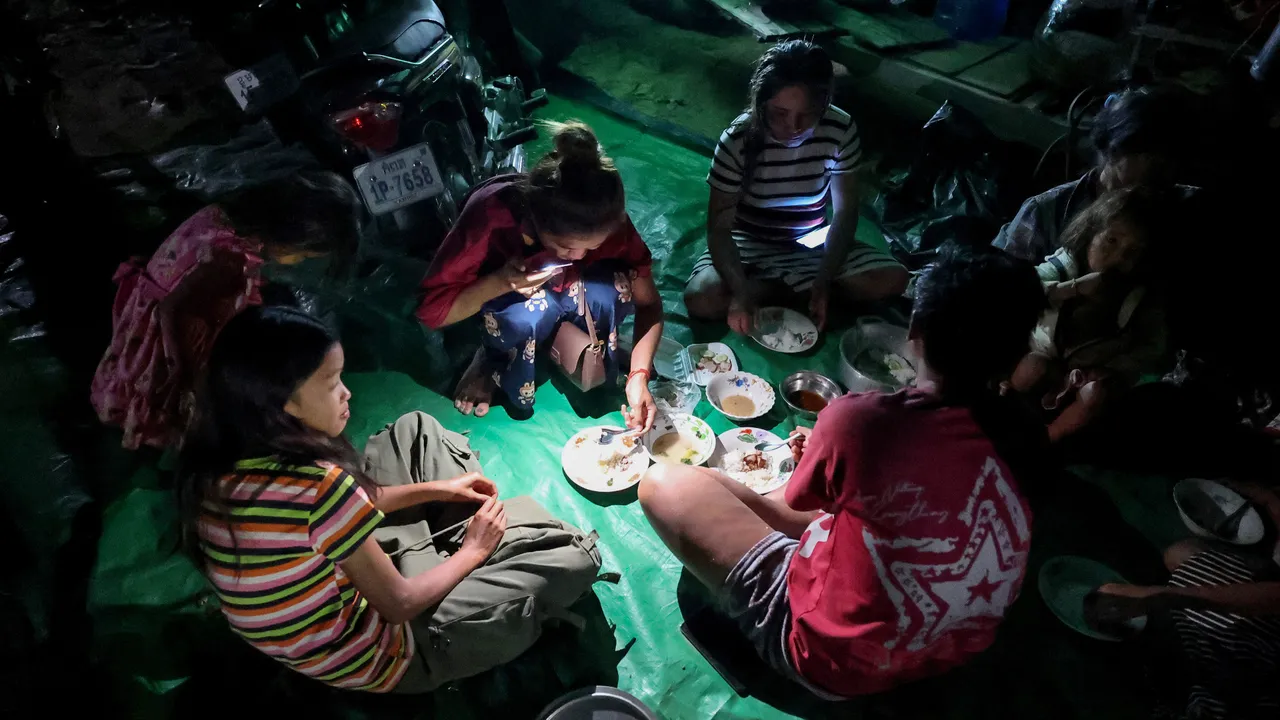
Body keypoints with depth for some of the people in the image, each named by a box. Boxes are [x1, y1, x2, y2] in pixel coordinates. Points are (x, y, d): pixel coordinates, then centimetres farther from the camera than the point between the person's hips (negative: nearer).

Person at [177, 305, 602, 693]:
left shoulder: (216, 466, -11)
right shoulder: (316, 483, -36)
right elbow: (399, 605, -23)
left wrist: (436, 489, 5)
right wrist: (473, 553, -6)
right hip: (374, 659, -7)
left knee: (414, 429, 13)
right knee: (574, 555, -8)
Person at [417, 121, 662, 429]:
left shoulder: (607, 220, -31)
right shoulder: (490, 213, -37)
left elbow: (649, 303, -20)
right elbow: (431, 309, -28)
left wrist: (638, 376, -35)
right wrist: (500, 282, -44)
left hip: (569, 291, 2)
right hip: (496, 290, -1)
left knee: (610, 292, -31)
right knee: (529, 314, -36)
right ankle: (492, 360, -3)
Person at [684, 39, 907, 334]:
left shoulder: (841, 130, -18)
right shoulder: (738, 140, -24)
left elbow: (845, 211, -11)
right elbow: (719, 226, -22)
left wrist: (823, 281, -24)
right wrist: (741, 292, -39)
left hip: (814, 242, 2)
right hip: (751, 245, -1)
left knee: (892, 279, -18)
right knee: (700, 299, -30)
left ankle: (786, 286, -7)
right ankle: (802, 285, -12)